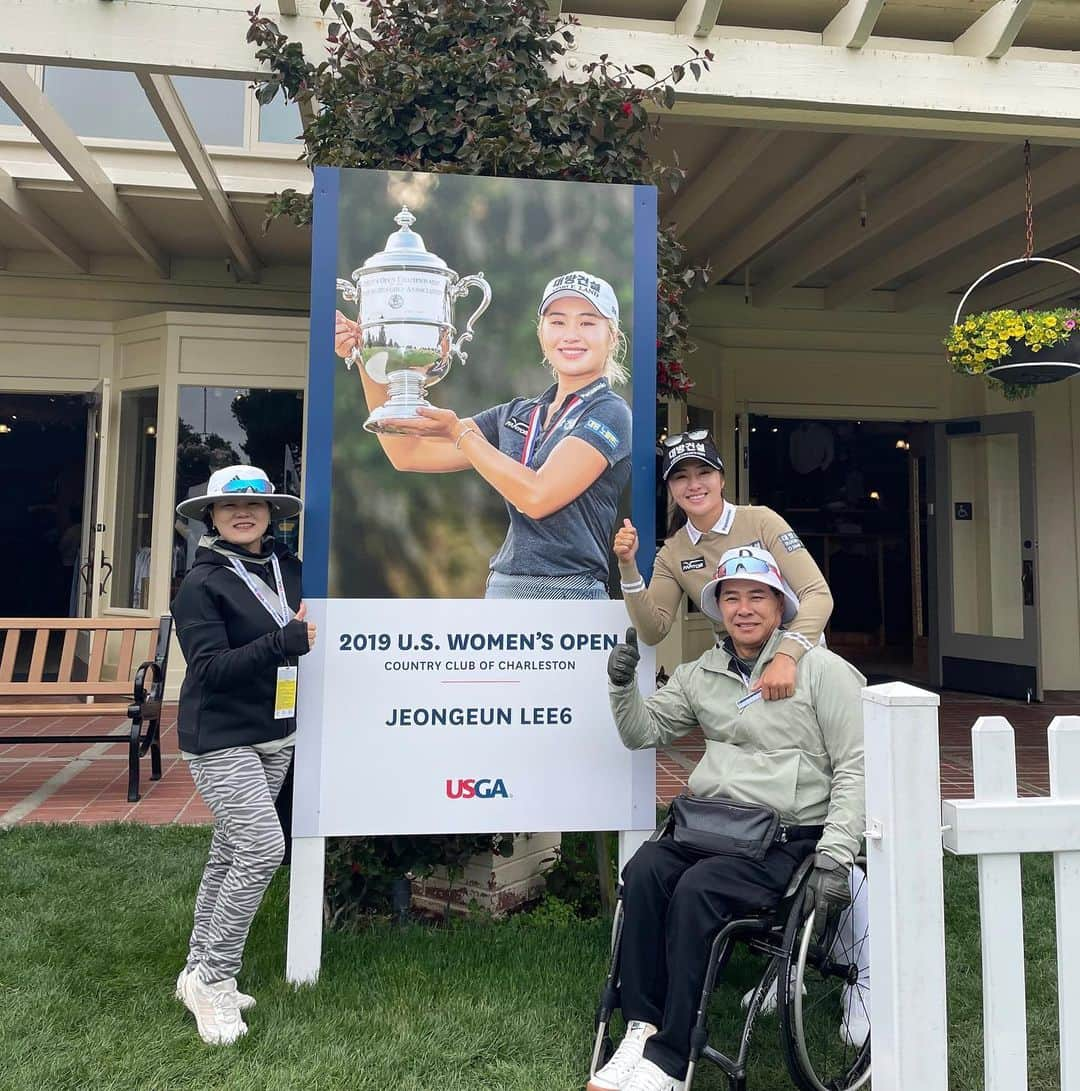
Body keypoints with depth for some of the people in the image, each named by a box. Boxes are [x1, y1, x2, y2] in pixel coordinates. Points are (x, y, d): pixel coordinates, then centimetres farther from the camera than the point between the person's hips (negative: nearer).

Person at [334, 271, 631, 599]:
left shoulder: (609, 412, -4)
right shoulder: (516, 414, 14)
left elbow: (538, 497, -16)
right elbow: (407, 454, 10)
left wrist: (458, 432, -11)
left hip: (566, 592, -6)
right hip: (501, 588, 6)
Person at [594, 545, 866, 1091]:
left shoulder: (822, 669, 1)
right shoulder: (701, 674, 15)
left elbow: (855, 768, -3)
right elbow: (643, 732, 18)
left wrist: (834, 859, -11)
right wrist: (623, 685, -2)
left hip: (787, 836, -4)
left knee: (696, 888, -29)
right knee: (643, 871, -24)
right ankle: (641, 1029, -14)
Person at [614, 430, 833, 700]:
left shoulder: (761, 521, -10)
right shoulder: (671, 554, 0)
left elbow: (818, 594, -16)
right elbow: (653, 631, -5)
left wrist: (786, 656, -31)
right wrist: (628, 567, -15)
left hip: (798, 655, -3)